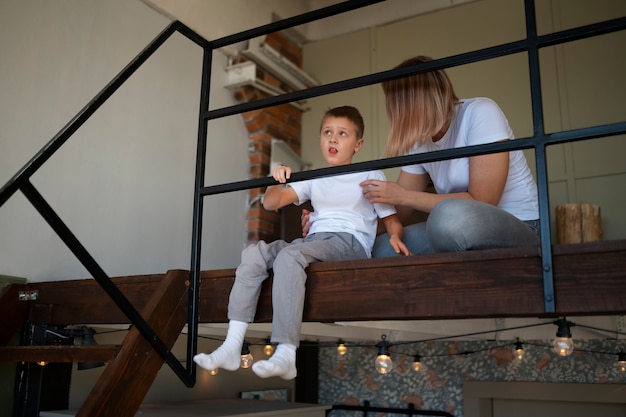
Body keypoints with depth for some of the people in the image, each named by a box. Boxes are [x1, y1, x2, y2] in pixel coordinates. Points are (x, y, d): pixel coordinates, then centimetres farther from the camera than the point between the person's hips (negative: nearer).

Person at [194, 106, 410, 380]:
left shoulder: (370, 176, 13)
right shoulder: (314, 180, 25)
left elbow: (391, 218, 10)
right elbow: (270, 203, 19)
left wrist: (395, 237, -13)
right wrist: (277, 182, -3)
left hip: (350, 241, -6)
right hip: (314, 239, 6)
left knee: (288, 256, -34)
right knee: (254, 254, -17)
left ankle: (285, 354, -40)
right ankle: (232, 346, -23)